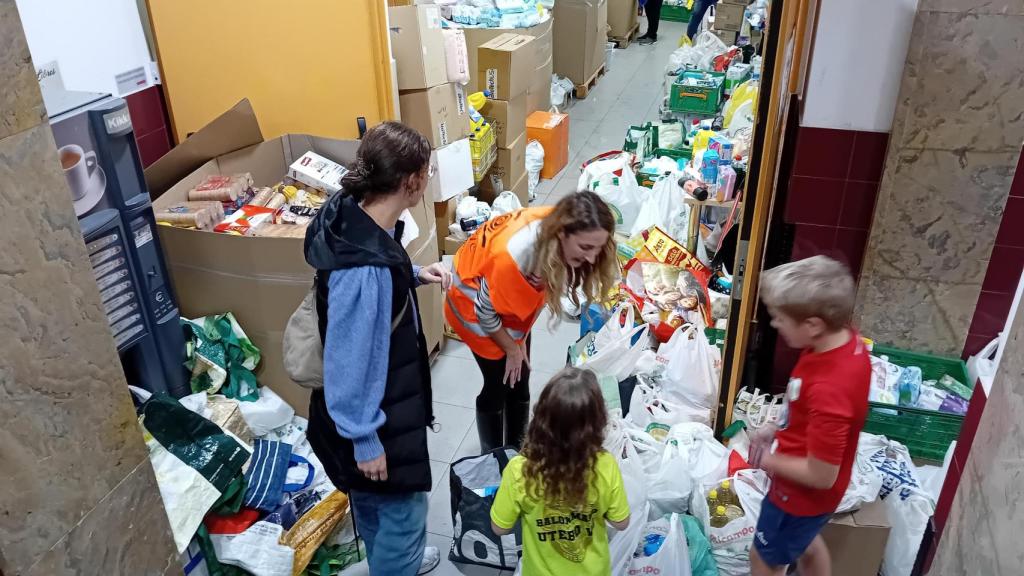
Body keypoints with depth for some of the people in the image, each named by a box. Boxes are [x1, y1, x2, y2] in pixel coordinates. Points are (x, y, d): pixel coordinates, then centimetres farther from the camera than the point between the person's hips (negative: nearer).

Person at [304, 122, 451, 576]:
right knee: (404, 510, 12)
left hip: (376, 402, 10)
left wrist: (413, 275, 4)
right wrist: (364, 437, -19)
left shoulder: (355, 215, -7)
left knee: (373, 500, 31)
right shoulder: (365, 265, -36)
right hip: (376, 416, -10)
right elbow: (350, 359, -29)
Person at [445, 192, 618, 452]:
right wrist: (511, 349, -9)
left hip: (513, 299, 6)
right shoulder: (514, 253, -43)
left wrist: (520, 337, 1)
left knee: (519, 385, 14)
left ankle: (516, 452, 34)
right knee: (499, 384, 4)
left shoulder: (557, 225, -24)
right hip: (475, 302, -6)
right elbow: (486, 310, -24)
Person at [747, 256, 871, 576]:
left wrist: (768, 461, -16)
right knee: (806, 544, 32)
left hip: (804, 493, -8)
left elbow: (821, 475, -31)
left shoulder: (829, 388, -41)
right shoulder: (846, 339, -14)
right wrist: (777, 430, 0)